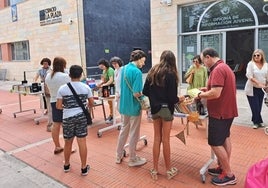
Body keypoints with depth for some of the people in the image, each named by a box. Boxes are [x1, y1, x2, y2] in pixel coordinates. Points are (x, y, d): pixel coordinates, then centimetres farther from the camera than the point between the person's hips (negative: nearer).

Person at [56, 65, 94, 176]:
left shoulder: (62, 88, -5)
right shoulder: (86, 87, -3)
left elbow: (58, 106, -5)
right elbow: (92, 104, 3)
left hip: (68, 117, 0)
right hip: (81, 117, 0)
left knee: (68, 142, 15)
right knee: (82, 142, 4)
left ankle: (66, 165, 33)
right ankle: (84, 168, 13)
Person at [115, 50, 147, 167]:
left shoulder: (123, 69, 5)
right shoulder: (137, 72, -21)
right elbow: (136, 94, -26)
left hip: (124, 105, 8)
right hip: (134, 106, -8)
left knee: (124, 129, 21)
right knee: (134, 133, 7)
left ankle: (119, 156, 32)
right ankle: (133, 159, 22)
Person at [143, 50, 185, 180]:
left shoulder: (152, 72, 4)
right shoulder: (170, 74, -11)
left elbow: (145, 92, 4)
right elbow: (172, 98, -15)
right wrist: (180, 99, 5)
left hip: (154, 108, 4)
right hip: (166, 109, -4)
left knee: (157, 138, 12)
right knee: (166, 139, 6)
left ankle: (155, 170, 20)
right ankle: (168, 170, 22)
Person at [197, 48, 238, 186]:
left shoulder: (218, 70, -22)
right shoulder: (224, 67, 13)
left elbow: (216, 93, -30)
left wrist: (200, 95, -14)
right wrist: (207, 89, 8)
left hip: (220, 113, -11)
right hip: (227, 111, 11)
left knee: (216, 143, -2)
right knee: (224, 139, 17)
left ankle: (229, 175, 9)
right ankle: (223, 168, 30)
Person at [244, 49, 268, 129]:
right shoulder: (251, 64, -6)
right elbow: (249, 76, -16)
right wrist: (258, 83, -23)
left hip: (261, 89, 4)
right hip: (252, 89, -4)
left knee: (259, 107, 9)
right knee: (255, 107, -3)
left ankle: (256, 121, 24)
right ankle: (258, 122, 14)